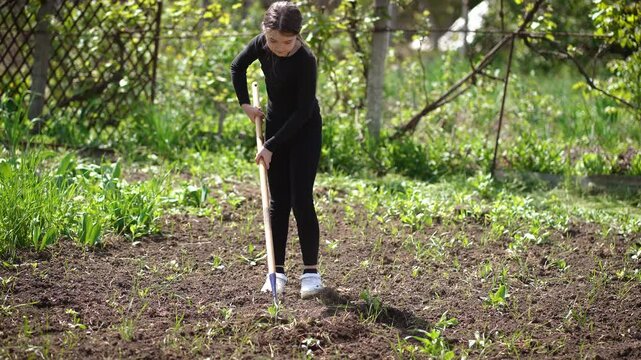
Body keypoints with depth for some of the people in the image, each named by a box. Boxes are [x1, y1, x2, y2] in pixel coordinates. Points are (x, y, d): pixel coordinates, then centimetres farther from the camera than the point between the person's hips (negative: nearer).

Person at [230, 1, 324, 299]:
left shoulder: (305, 61, -29)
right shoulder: (262, 44, -12)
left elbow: (303, 111, -25)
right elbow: (237, 67, 9)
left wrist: (271, 146, -23)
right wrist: (245, 103, 3)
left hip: (304, 130, -5)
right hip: (275, 125, 5)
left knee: (301, 200, -10)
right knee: (278, 201, 6)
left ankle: (311, 271, -3)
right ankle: (277, 271, 8)